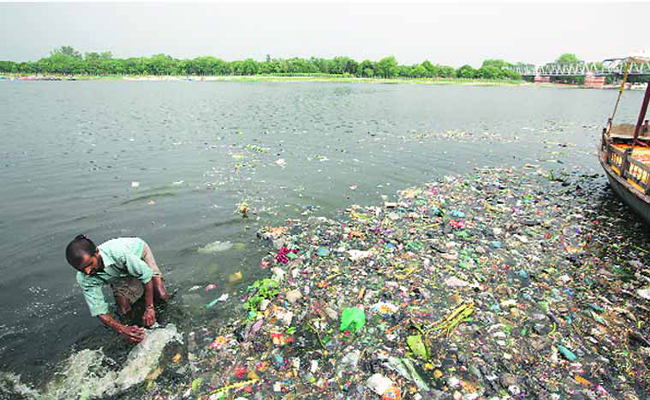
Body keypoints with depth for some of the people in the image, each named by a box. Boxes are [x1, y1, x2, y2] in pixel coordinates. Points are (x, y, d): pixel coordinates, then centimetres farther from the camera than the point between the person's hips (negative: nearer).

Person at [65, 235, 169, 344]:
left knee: (161, 296, -11)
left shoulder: (117, 252, -46)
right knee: (124, 311, -7)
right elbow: (99, 311, -28)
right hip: (120, 272, 3)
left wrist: (149, 308, -36)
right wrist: (123, 329, -44)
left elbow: (146, 274, -36)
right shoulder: (84, 279, -31)